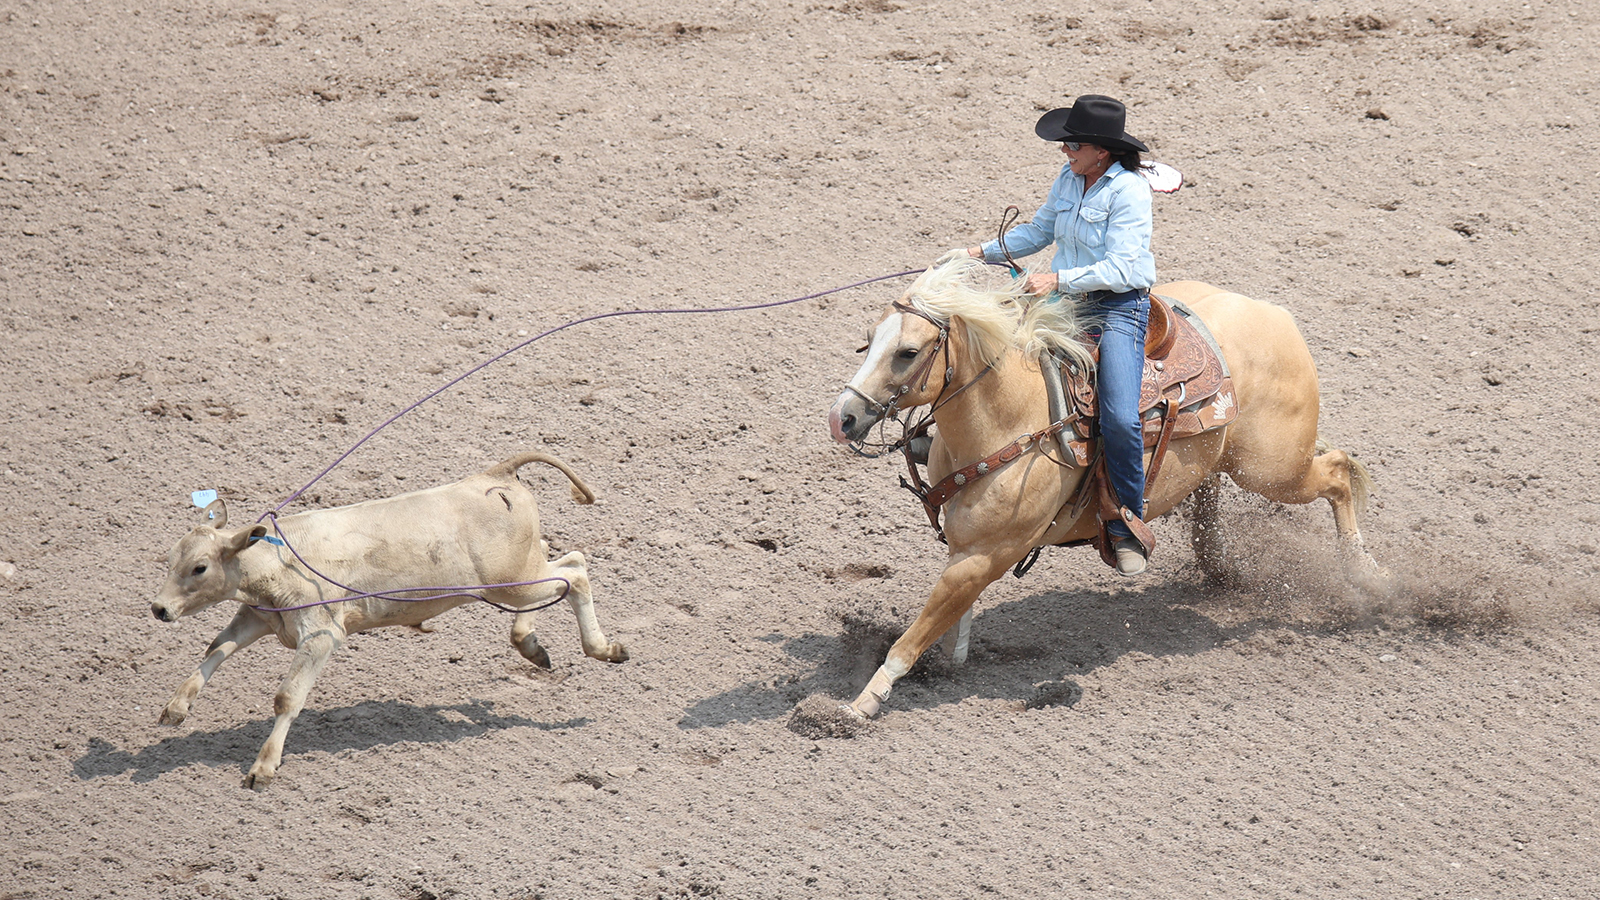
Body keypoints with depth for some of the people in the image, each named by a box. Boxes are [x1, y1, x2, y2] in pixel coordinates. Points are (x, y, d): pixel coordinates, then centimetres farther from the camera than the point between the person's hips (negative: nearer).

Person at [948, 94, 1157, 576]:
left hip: (1120, 307, -8)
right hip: (1068, 302, 8)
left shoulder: (1128, 190, -16)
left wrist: (1057, 279, -28)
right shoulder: (1069, 179, 7)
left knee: (1119, 420, -23)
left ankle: (1128, 528, -7)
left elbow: (1119, 268, -22)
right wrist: (982, 252, 11)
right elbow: (1039, 231, 23)